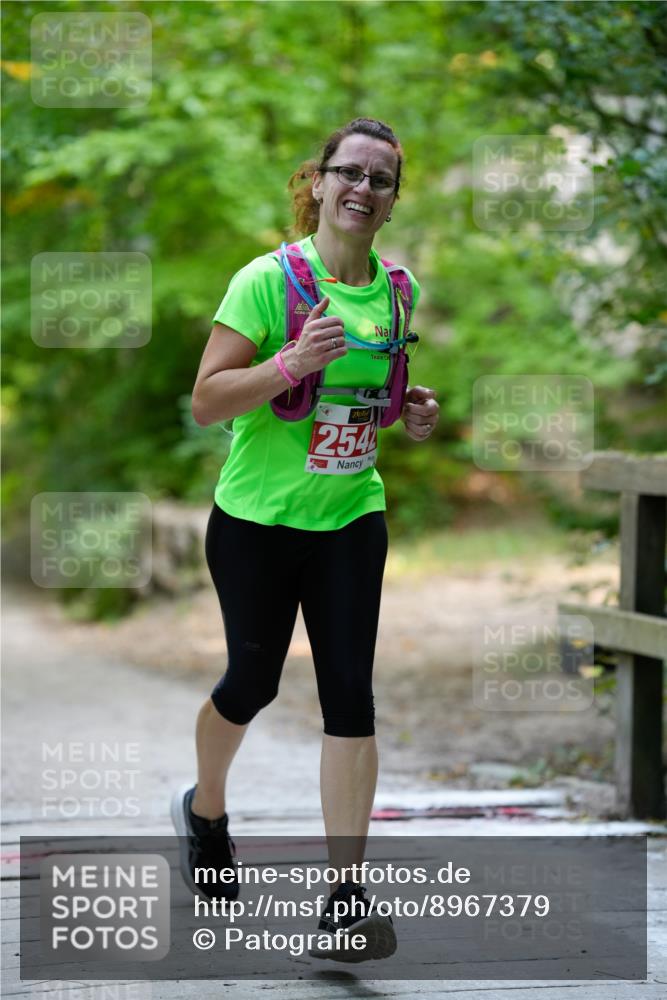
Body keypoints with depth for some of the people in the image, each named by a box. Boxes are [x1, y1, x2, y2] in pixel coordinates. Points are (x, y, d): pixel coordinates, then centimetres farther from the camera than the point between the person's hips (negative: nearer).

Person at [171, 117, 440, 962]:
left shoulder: (397, 288, 3)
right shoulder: (269, 279, -13)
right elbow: (206, 400, -17)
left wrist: (411, 413, 0)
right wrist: (294, 361, -31)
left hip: (351, 518, 3)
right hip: (256, 517, -3)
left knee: (349, 693, -7)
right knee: (252, 681, 10)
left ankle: (346, 898, -6)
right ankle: (205, 809, 43)